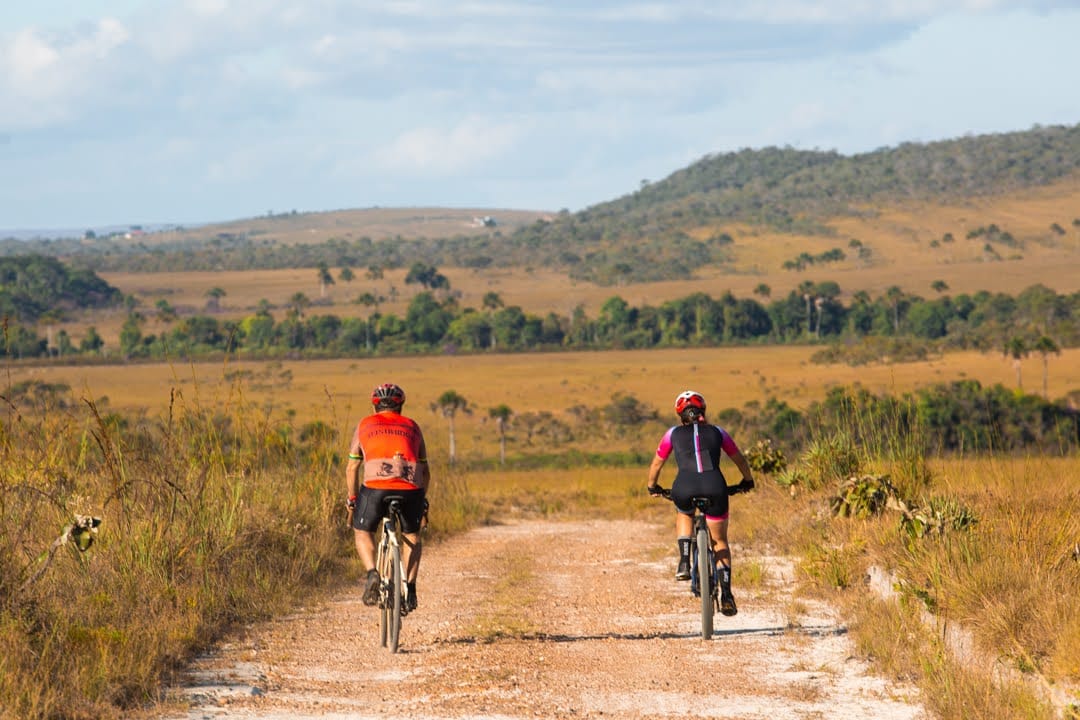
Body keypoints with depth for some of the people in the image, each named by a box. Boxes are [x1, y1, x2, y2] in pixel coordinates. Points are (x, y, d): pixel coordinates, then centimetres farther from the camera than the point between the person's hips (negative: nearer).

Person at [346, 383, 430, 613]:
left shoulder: (365, 425, 20)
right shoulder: (411, 427, 24)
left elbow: (352, 467, 19)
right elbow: (425, 471, 26)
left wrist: (352, 499, 31)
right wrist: (422, 500, 37)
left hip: (375, 486, -2)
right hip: (411, 488, 2)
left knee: (362, 531, 22)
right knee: (412, 536, 26)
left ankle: (371, 573, -3)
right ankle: (410, 586, 14)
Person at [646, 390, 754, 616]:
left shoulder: (674, 434, 20)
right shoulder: (717, 432, 22)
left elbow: (656, 464, 30)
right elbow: (739, 459, 34)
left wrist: (652, 487, 48)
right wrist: (747, 481, 52)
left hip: (684, 487, 0)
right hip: (714, 487, 0)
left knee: (684, 515, 36)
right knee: (720, 542, 18)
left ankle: (684, 562, 14)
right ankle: (726, 595, 5)